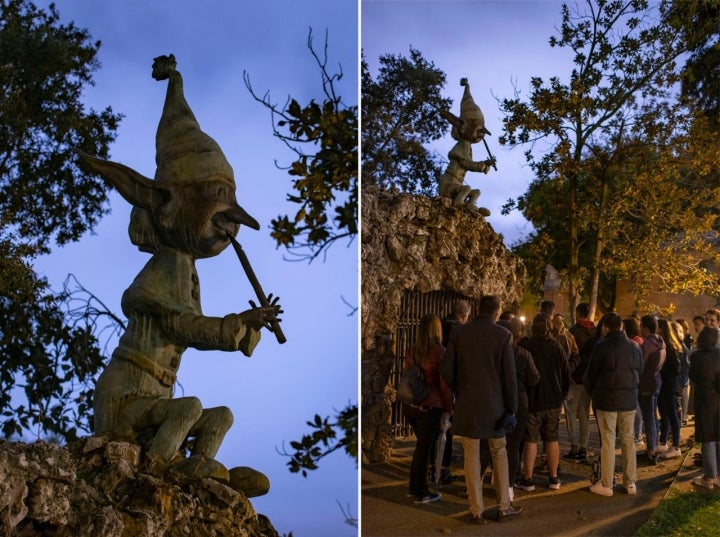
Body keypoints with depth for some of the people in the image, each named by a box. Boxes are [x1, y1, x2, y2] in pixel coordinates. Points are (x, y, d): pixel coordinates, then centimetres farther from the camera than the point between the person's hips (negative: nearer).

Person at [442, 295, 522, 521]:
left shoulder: (458, 333, -4)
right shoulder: (503, 335, -7)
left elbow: (446, 369, -4)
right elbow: (509, 375, -7)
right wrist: (512, 408, 0)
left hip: (467, 403, 1)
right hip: (493, 404, 0)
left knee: (471, 456, 9)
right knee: (499, 454, 15)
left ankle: (476, 508, 15)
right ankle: (504, 506, 21)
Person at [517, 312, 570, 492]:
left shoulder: (524, 346, -13)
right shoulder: (557, 348, -5)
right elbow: (566, 375, 3)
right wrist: (561, 395, 16)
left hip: (531, 401, -2)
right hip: (553, 402, 3)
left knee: (530, 440, 4)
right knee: (552, 439, 12)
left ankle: (528, 479, 6)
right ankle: (554, 478, 18)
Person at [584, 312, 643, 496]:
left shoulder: (601, 347, -12)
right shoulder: (635, 347, 3)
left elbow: (590, 375, -5)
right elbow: (640, 372, 12)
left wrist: (593, 393, 13)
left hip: (606, 400, -4)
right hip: (629, 399, 4)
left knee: (607, 441, 1)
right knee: (628, 440, 12)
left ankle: (606, 484, 6)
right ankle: (630, 482, 19)